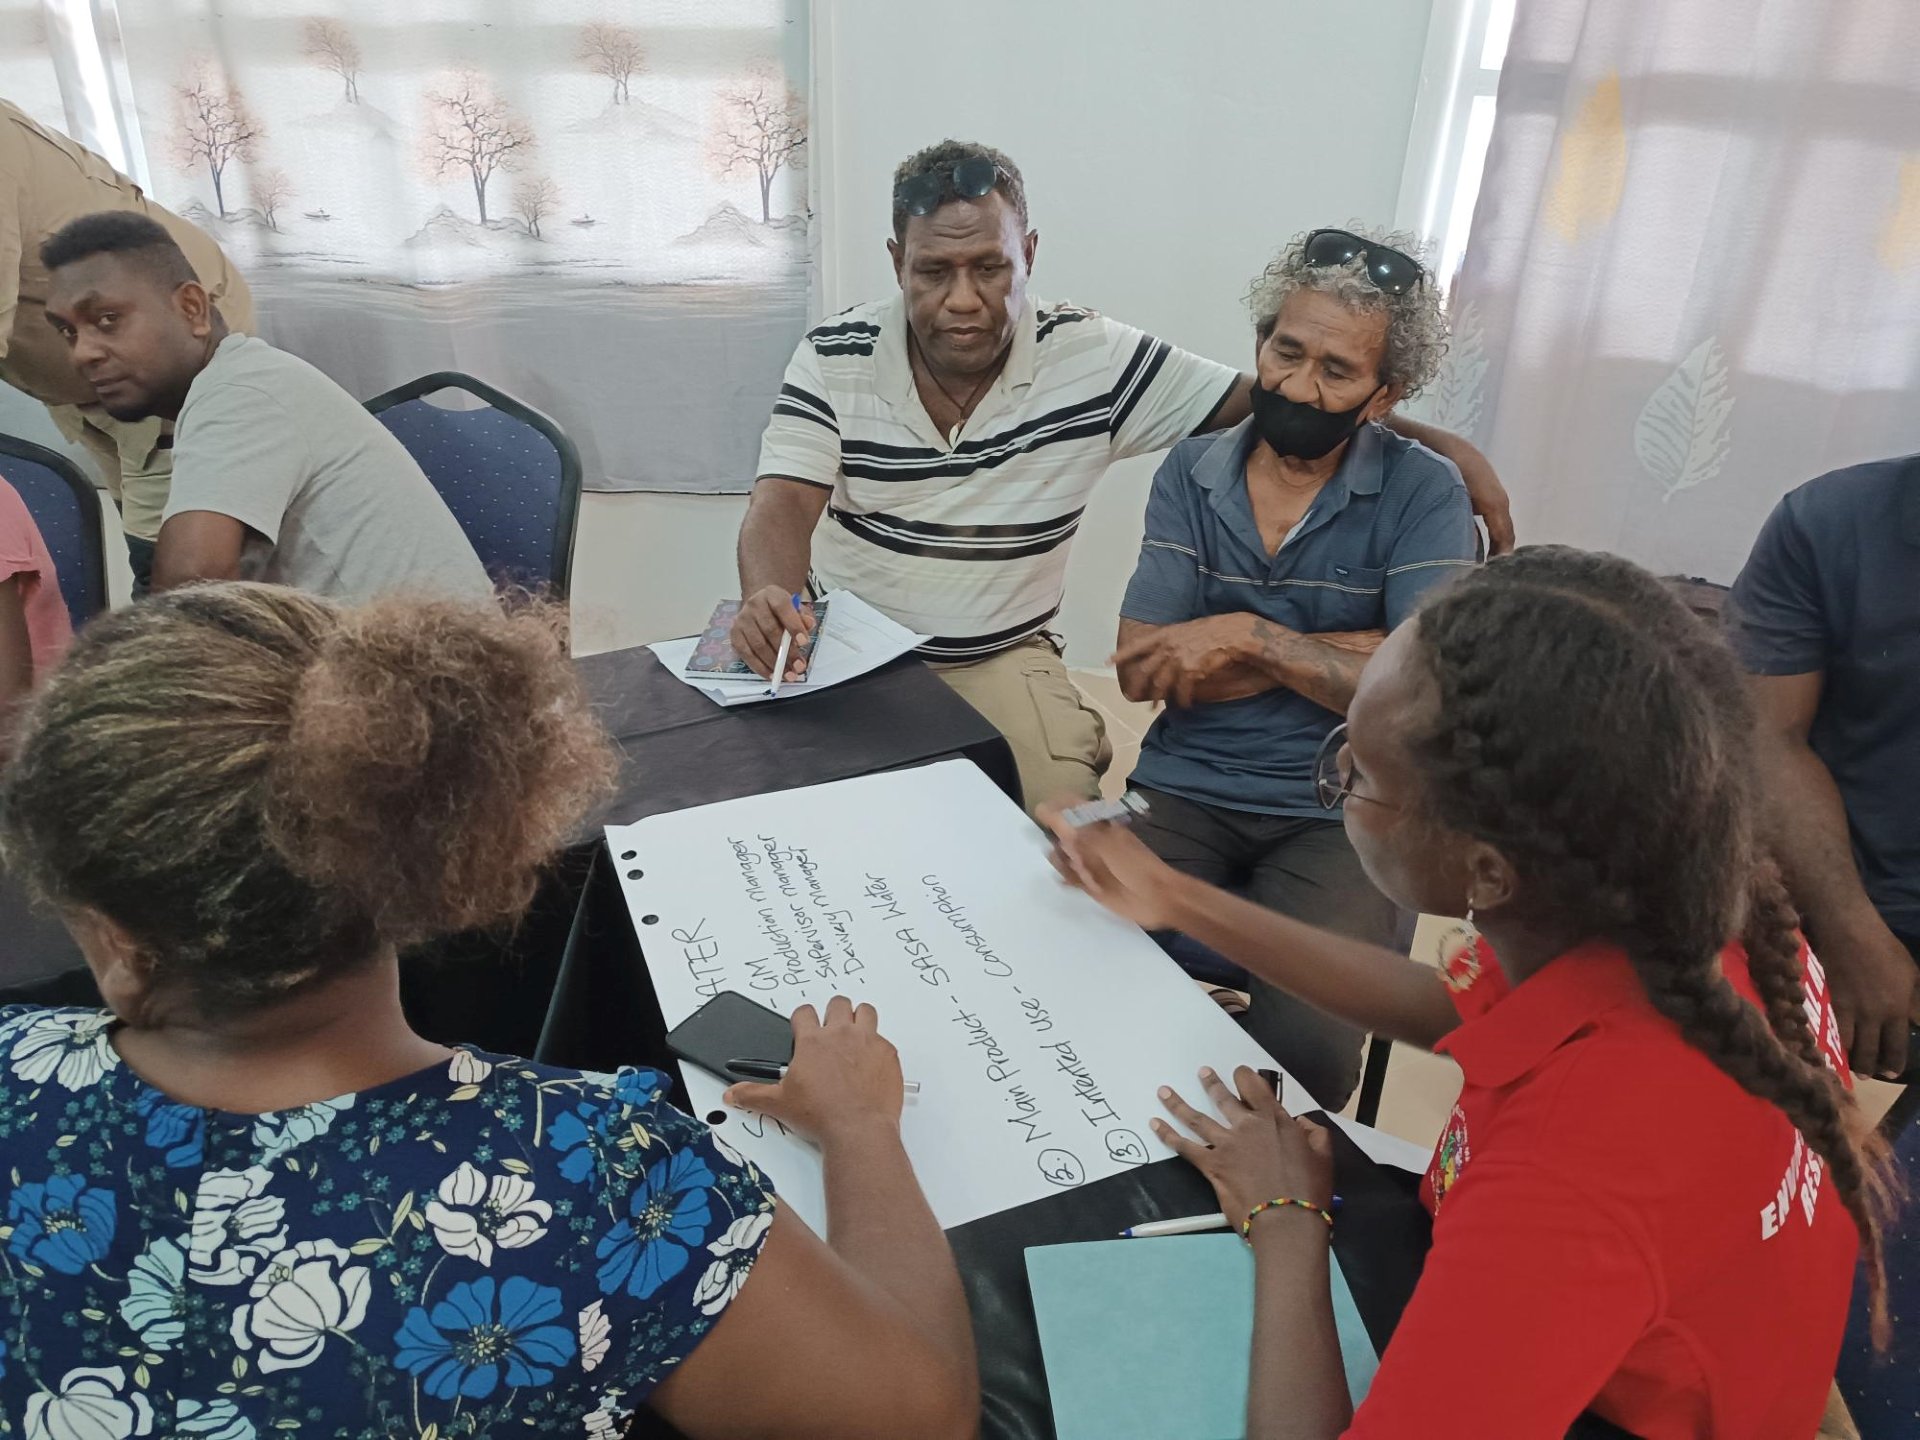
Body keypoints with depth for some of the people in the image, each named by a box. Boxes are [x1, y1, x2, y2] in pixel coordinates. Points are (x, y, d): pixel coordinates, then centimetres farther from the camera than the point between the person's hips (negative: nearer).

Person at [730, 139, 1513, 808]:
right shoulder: (833, 358, -7)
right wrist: (767, 596, -42)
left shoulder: (1093, 360, -9)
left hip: (1002, 658, 0)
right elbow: (783, 505, -17)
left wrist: (1441, 444, -17)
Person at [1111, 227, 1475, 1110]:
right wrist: (1334, 650, -9)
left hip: (1339, 815, -2)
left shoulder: (1423, 495, -2)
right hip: (1184, 794, 2)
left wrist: (1250, 636, -13)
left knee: (1307, 1045, -23)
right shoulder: (1190, 473, 6)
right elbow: (1141, 671, -4)